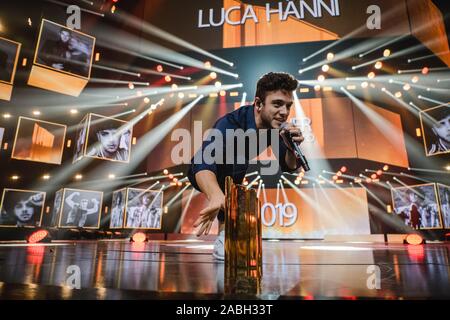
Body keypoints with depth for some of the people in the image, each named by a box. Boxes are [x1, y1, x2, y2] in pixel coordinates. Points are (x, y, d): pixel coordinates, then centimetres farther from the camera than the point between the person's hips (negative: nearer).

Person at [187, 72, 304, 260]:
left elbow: (288, 167, -12)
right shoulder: (231, 123, -36)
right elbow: (203, 161, -52)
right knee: (234, 159, -34)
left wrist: (292, 148, -34)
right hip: (204, 175, -7)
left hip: (232, 176, 7)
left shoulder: (275, 125, -16)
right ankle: (224, 236, -27)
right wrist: (216, 197, -72)